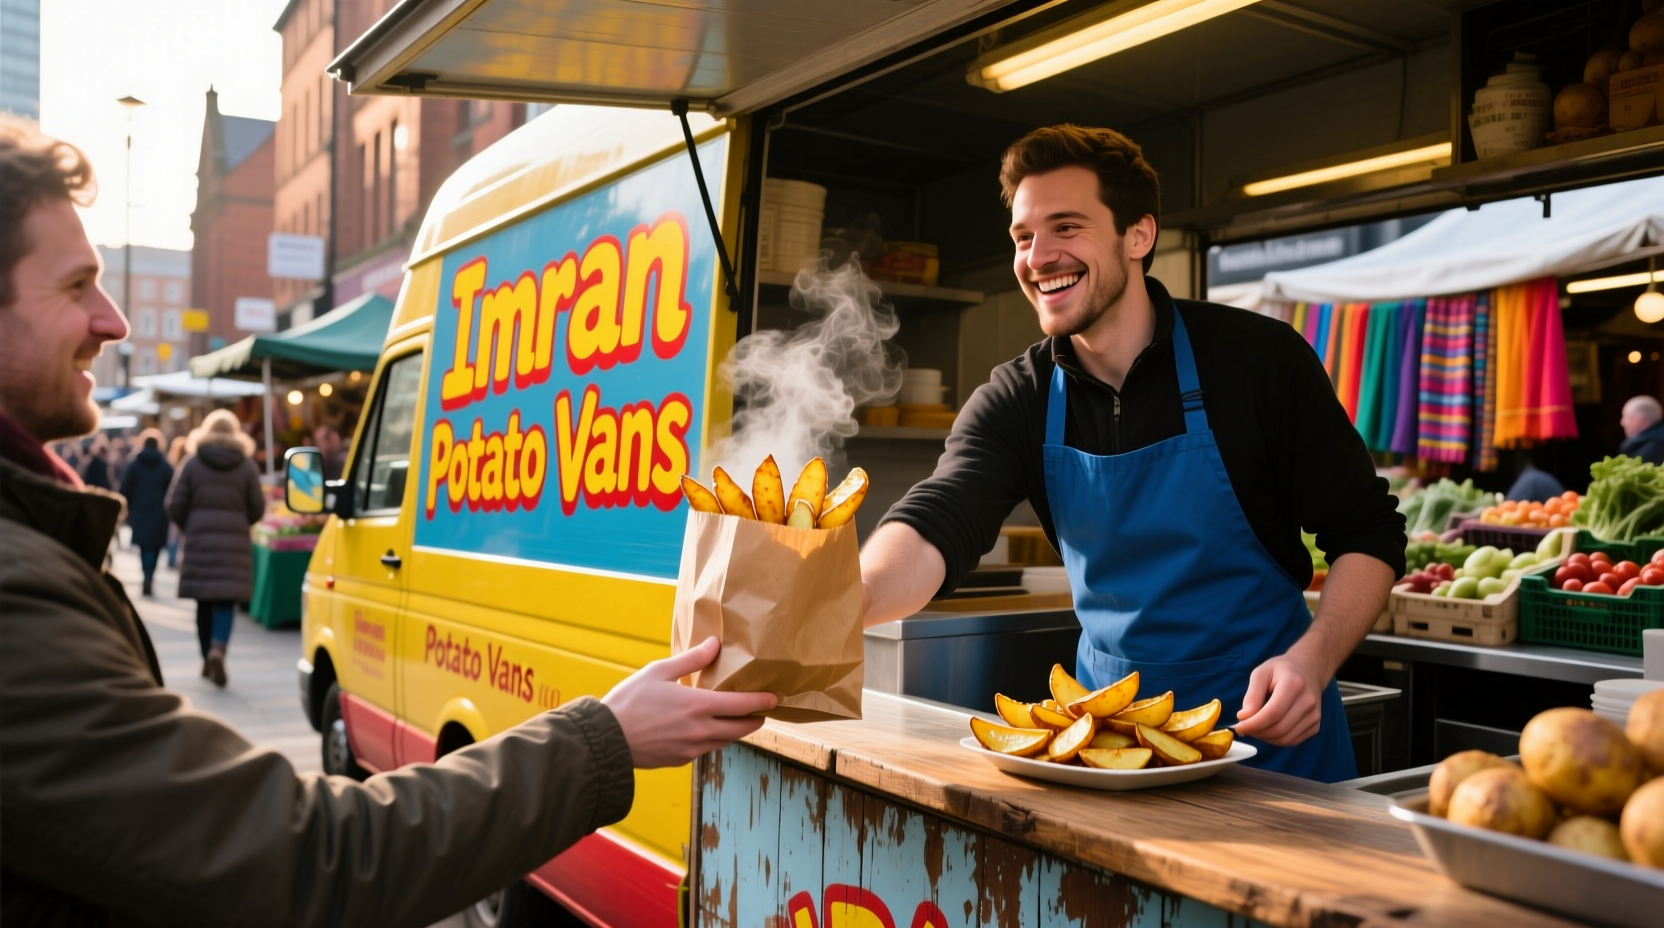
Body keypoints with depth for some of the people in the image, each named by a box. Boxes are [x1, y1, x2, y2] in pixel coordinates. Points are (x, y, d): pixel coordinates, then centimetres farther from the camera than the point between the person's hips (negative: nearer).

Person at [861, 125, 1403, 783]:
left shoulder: (1259, 360, -13)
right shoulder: (1017, 401, -7)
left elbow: (1369, 535, -7)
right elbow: (935, 530, -25)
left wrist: (1311, 661, -25)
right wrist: (847, 601, -47)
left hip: (1268, 730, -2)